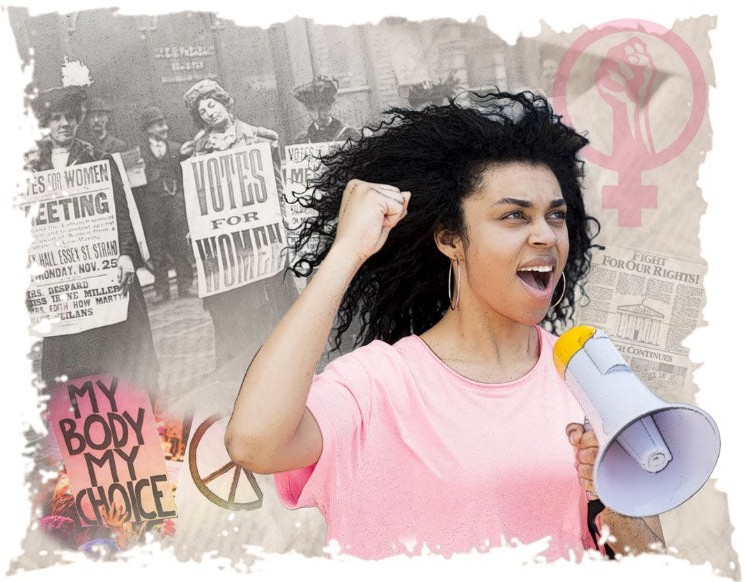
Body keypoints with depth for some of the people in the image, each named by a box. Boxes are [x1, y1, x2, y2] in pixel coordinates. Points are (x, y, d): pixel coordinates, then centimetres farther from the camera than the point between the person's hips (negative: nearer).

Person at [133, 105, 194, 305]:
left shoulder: (176, 149, 11)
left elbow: (185, 176, 13)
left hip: (175, 200, 1)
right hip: (151, 202, -1)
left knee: (180, 244, 0)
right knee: (156, 248, 1)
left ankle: (184, 286, 9)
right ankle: (161, 290, 8)